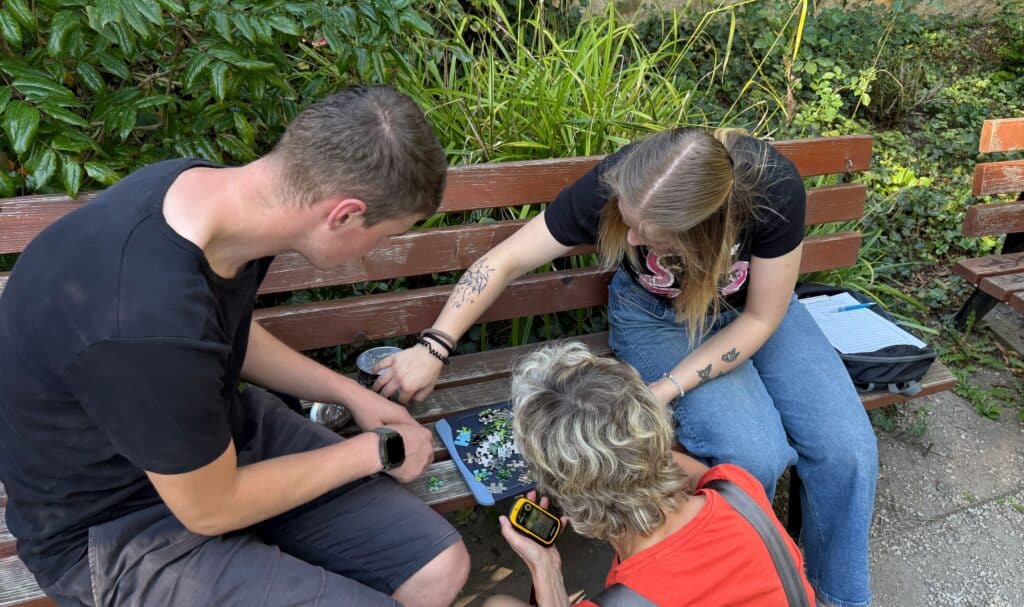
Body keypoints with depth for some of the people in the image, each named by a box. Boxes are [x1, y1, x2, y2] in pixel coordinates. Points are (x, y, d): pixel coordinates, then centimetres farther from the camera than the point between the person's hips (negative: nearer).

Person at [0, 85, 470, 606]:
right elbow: (211, 509, -20)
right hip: (119, 528, -6)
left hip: (221, 432, 7)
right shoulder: (150, 320, -38)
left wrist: (351, 394, 5)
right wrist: (373, 451, -9)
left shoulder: (215, 187, -11)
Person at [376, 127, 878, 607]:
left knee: (847, 447, -14)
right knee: (755, 454, -24)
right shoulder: (616, 186, -33)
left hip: (751, 309, 2)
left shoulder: (773, 187, -33)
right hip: (656, 314, -2)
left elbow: (760, 318, -20)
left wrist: (666, 389, -26)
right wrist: (433, 348, -28)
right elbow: (505, 261, -23)